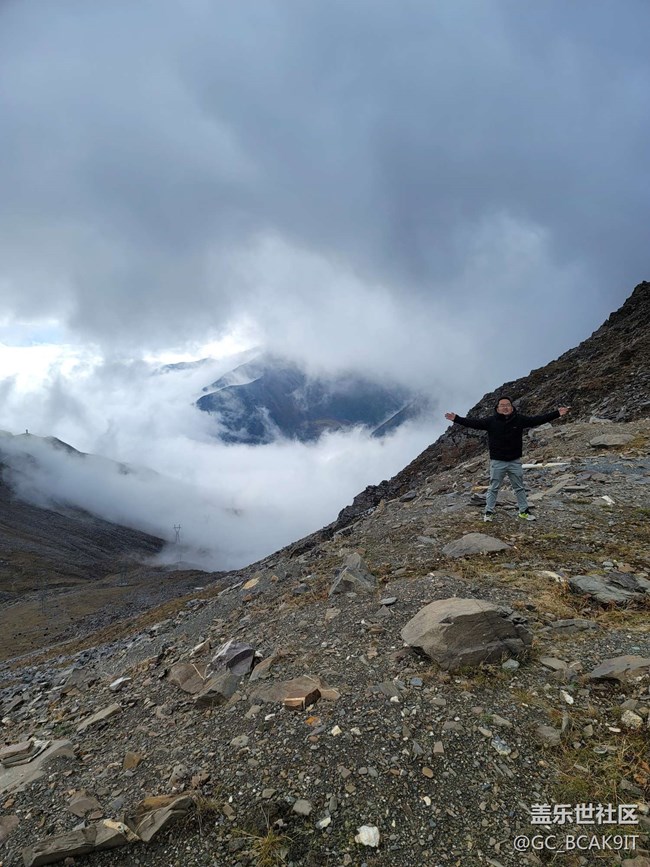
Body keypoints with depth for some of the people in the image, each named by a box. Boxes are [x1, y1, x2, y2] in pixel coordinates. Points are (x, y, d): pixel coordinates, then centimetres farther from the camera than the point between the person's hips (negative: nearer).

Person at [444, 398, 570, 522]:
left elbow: (538, 419, -3)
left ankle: (524, 511, 26)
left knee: (519, 488, 13)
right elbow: (473, 422, -12)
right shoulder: (491, 421, -8)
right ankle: (489, 512, 15)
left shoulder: (520, 419, -3)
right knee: (493, 488, 6)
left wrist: (557, 413, -8)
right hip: (497, 462, -2)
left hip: (515, 461, 2)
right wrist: (456, 419, -21)